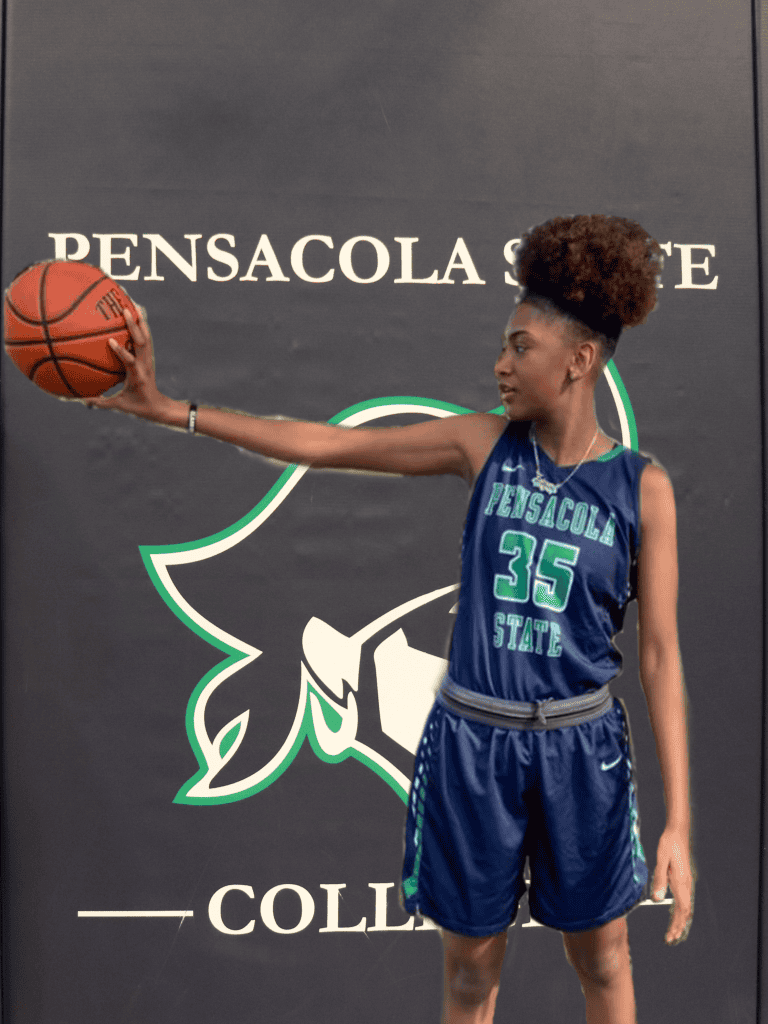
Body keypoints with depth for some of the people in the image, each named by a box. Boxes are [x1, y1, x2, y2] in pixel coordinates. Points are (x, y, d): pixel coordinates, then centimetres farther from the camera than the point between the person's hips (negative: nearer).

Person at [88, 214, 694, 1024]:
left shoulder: (642, 487, -8)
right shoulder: (485, 445, -5)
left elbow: (660, 656, -6)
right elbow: (324, 445, -5)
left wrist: (679, 821, -8)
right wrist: (171, 410, -7)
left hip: (579, 749, -1)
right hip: (472, 741, 1)